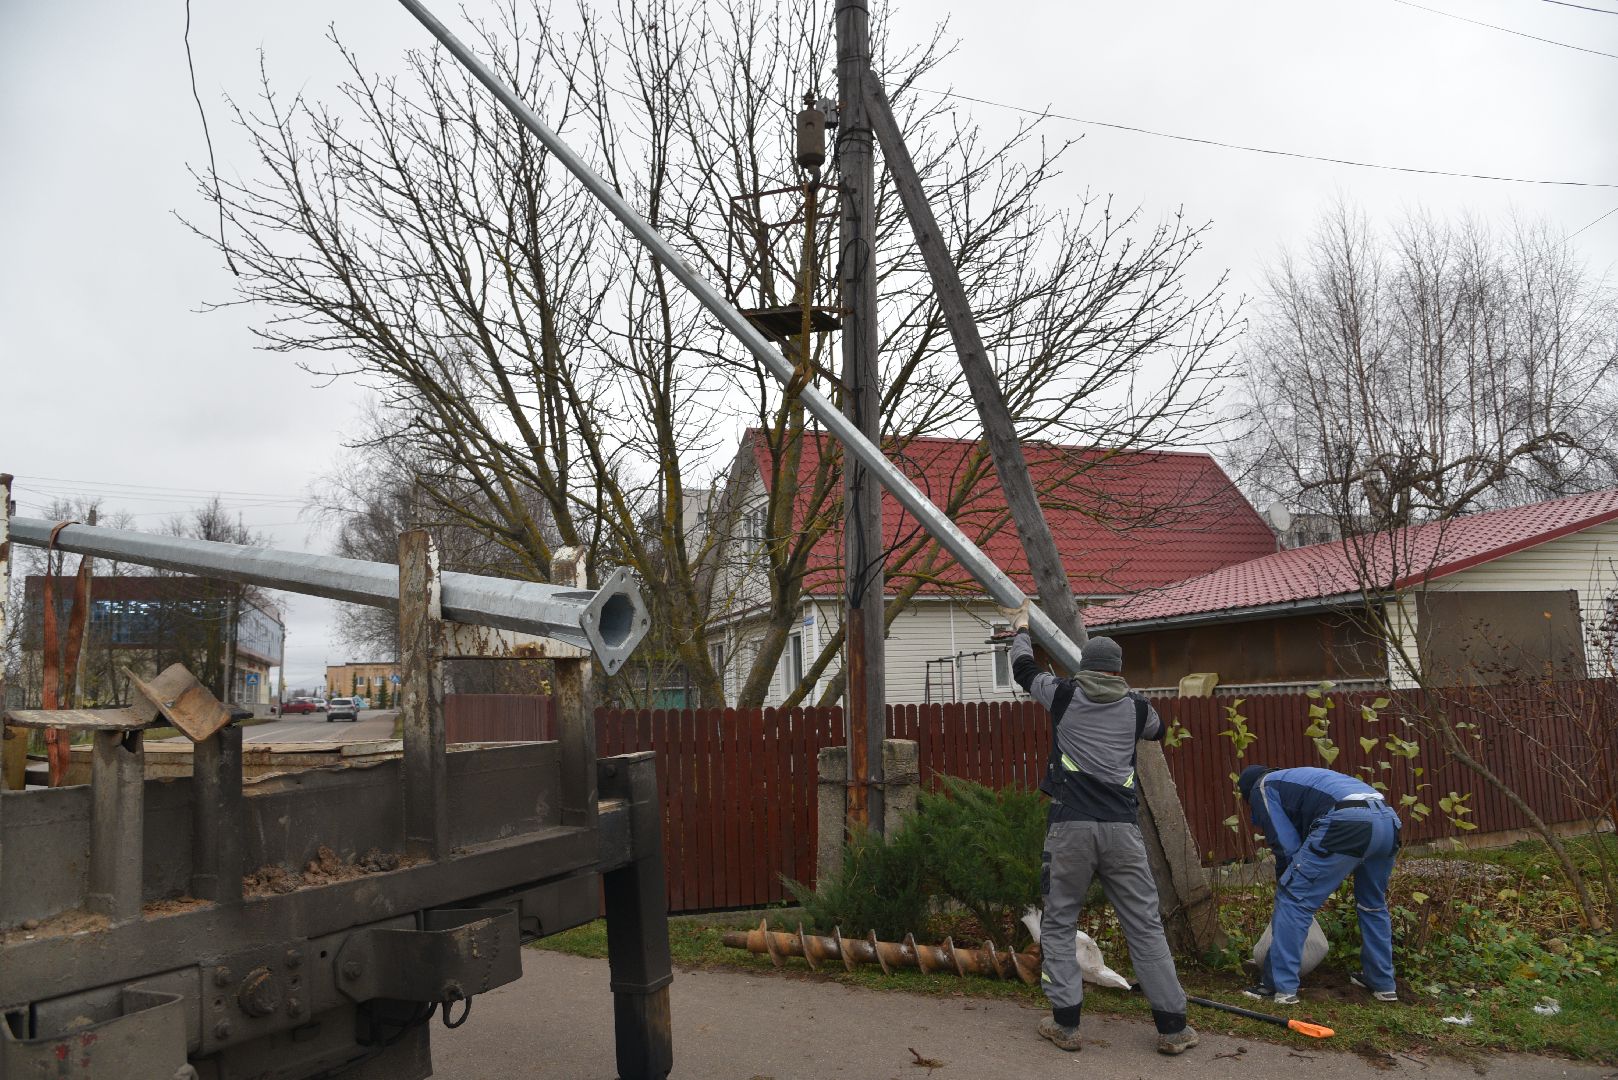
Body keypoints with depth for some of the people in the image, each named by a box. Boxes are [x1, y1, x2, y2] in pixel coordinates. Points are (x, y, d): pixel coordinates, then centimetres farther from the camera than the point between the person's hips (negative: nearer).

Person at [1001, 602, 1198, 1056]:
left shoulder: (1064, 695, 7)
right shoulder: (1136, 707, 13)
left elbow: (1022, 668, 26)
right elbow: (1158, 729, 37)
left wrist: (1021, 628, 44)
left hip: (1071, 827, -1)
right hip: (1122, 830, 2)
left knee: (1059, 924, 10)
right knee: (1145, 926, 8)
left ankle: (1065, 1023, 8)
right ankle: (1173, 1027, 12)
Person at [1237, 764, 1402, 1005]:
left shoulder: (1262, 787, 17)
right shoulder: (1296, 778, 40)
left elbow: (1286, 845, 9)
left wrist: (1285, 883, 24)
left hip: (1347, 823, -8)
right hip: (1388, 821, 8)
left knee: (1292, 899, 2)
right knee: (1374, 905, 29)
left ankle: (1280, 987, 2)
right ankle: (1383, 984, 38)